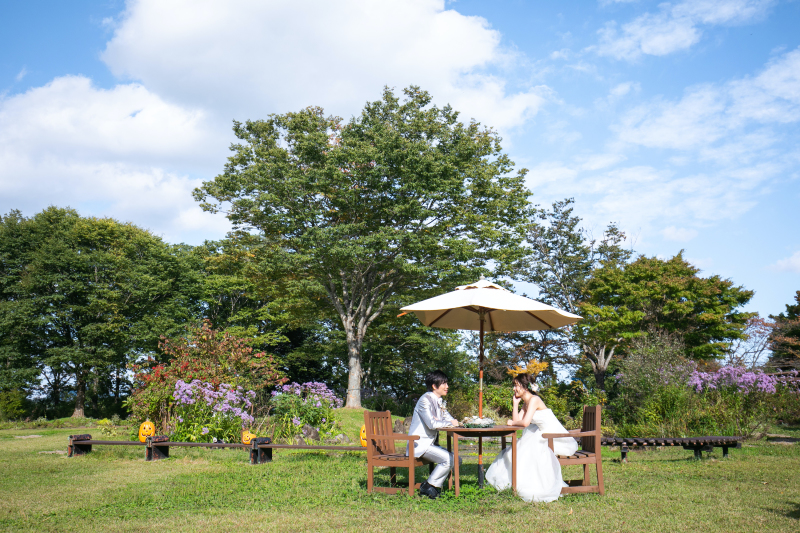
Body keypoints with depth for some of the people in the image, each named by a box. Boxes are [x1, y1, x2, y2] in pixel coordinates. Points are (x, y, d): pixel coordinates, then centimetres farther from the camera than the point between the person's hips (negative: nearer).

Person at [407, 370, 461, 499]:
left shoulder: (439, 401, 15)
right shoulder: (425, 400, -15)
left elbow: (449, 419, 14)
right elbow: (431, 424, -24)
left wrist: (460, 422, -8)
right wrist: (450, 423, -13)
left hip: (430, 444, 10)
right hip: (419, 444, -10)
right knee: (448, 459, -23)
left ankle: (434, 485, 3)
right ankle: (428, 487, -9)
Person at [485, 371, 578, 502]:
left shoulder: (534, 400, -18)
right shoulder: (526, 403, 11)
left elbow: (525, 422, -27)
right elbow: (517, 420, 6)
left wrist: (511, 423, -9)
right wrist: (515, 403, 3)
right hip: (542, 435, 10)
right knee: (518, 450, 10)